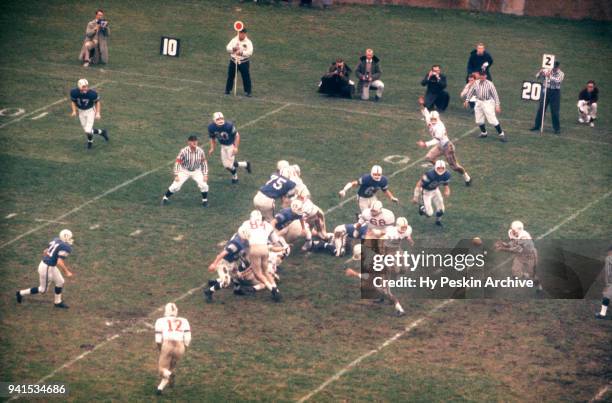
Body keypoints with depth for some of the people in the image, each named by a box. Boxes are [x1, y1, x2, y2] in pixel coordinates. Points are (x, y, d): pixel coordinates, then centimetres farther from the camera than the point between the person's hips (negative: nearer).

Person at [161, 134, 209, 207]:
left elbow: (204, 163, -4)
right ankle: (165, 198, 15)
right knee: (175, 186, -10)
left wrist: (205, 175, -6)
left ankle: (205, 200, 10)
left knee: (203, 185, -16)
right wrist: (176, 175, -18)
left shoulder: (200, 151, -18)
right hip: (184, 171, -2)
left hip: (196, 171, 2)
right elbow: (177, 162, -17)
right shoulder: (184, 151, -25)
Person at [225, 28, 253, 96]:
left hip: (244, 62, -3)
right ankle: (227, 90, 20)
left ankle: (248, 91, 4)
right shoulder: (234, 40, 2)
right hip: (233, 61, 3)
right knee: (230, 76, 8)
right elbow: (228, 48, -4)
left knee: (246, 77, -4)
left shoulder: (248, 42, -7)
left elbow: (250, 52, -17)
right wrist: (233, 49, -25)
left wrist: (241, 53, -32)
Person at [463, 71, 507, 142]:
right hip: (479, 102, 5)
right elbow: (471, 91, 14)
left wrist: (497, 105, -16)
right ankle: (484, 133, 34)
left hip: (488, 103, -5)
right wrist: (466, 100, 13)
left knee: (492, 119, -12)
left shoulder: (490, 84, -14)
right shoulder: (476, 83, 0)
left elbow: (495, 95, -12)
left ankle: (501, 134, -3)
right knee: (479, 120, 11)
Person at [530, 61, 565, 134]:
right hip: (546, 90, 3)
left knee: (555, 111, -2)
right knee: (540, 109, 6)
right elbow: (537, 77, 1)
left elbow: (558, 81, -22)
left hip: (555, 92, -3)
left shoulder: (561, 74, -4)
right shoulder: (546, 71, 3)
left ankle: (557, 128, 9)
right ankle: (537, 126, 16)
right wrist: (540, 73, -20)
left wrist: (550, 76, -34)